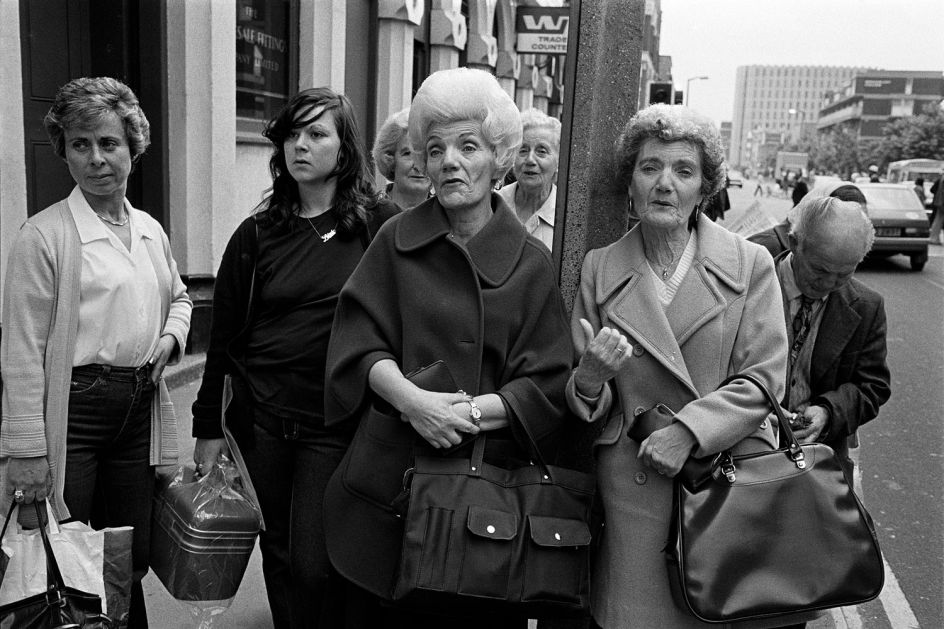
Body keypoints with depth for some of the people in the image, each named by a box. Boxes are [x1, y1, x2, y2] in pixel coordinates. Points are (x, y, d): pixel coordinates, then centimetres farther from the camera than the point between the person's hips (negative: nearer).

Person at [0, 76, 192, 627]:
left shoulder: (151, 231, 11)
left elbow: (178, 296, 29)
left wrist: (171, 336, 6)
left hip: (139, 410, 6)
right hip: (71, 409, -6)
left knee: (131, 559, 15)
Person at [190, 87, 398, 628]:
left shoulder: (380, 226, -4)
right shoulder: (257, 234, 4)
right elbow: (224, 336, 6)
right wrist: (208, 426, 6)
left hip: (335, 423, -3)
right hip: (261, 417, 3)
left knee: (314, 565, -1)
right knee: (277, 553, 15)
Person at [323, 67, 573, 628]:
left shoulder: (531, 263, 1)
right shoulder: (397, 241, 4)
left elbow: (546, 387, -4)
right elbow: (359, 347, -4)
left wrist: (470, 412, -19)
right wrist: (413, 399, -21)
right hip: (389, 489, 1)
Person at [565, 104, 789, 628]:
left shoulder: (750, 264, 0)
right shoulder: (600, 268, 4)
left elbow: (763, 379, -4)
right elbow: (588, 401, 6)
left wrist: (687, 430, -15)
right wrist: (590, 380, -17)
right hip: (634, 487, 1)